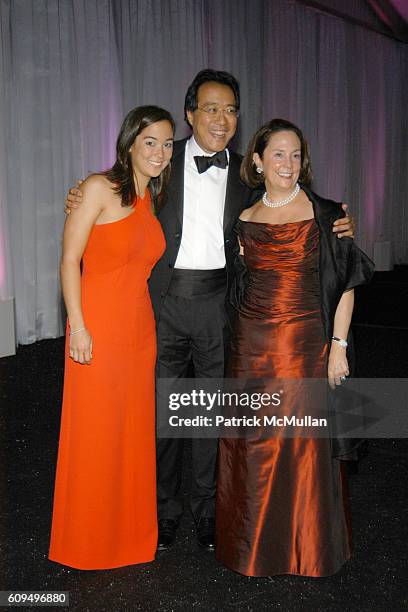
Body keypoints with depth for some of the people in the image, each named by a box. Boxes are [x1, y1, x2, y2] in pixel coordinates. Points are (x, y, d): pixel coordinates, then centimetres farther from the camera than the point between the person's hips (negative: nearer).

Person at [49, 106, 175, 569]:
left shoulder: (155, 199, 12)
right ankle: (89, 540, 25)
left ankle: (131, 531, 33)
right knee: (95, 436, 4)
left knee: (135, 433, 14)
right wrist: (77, 326, -16)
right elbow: (69, 261, -10)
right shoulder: (100, 188, -8)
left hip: (140, 329, 6)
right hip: (98, 327, -6)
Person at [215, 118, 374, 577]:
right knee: (252, 442, 9)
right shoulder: (245, 219, 7)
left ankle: (305, 547, 26)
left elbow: (345, 282, -4)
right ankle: (256, 541, 29)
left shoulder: (324, 213, -3)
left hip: (305, 341, -3)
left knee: (303, 441, 4)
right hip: (252, 344, 3)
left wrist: (338, 344, -9)